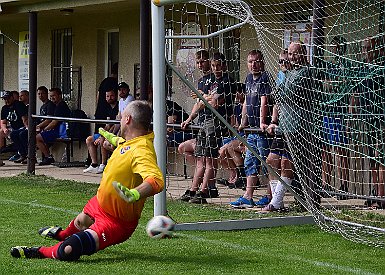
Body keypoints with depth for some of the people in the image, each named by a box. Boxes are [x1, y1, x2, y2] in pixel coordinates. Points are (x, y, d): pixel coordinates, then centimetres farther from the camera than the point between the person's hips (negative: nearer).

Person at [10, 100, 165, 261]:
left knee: (68, 251, -22)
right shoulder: (128, 141, -4)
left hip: (117, 222, -10)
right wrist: (111, 137, 44)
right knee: (80, 221, 40)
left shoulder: (141, 150, -34)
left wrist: (135, 194, -68)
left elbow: (157, 181, -51)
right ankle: (62, 234, 73)